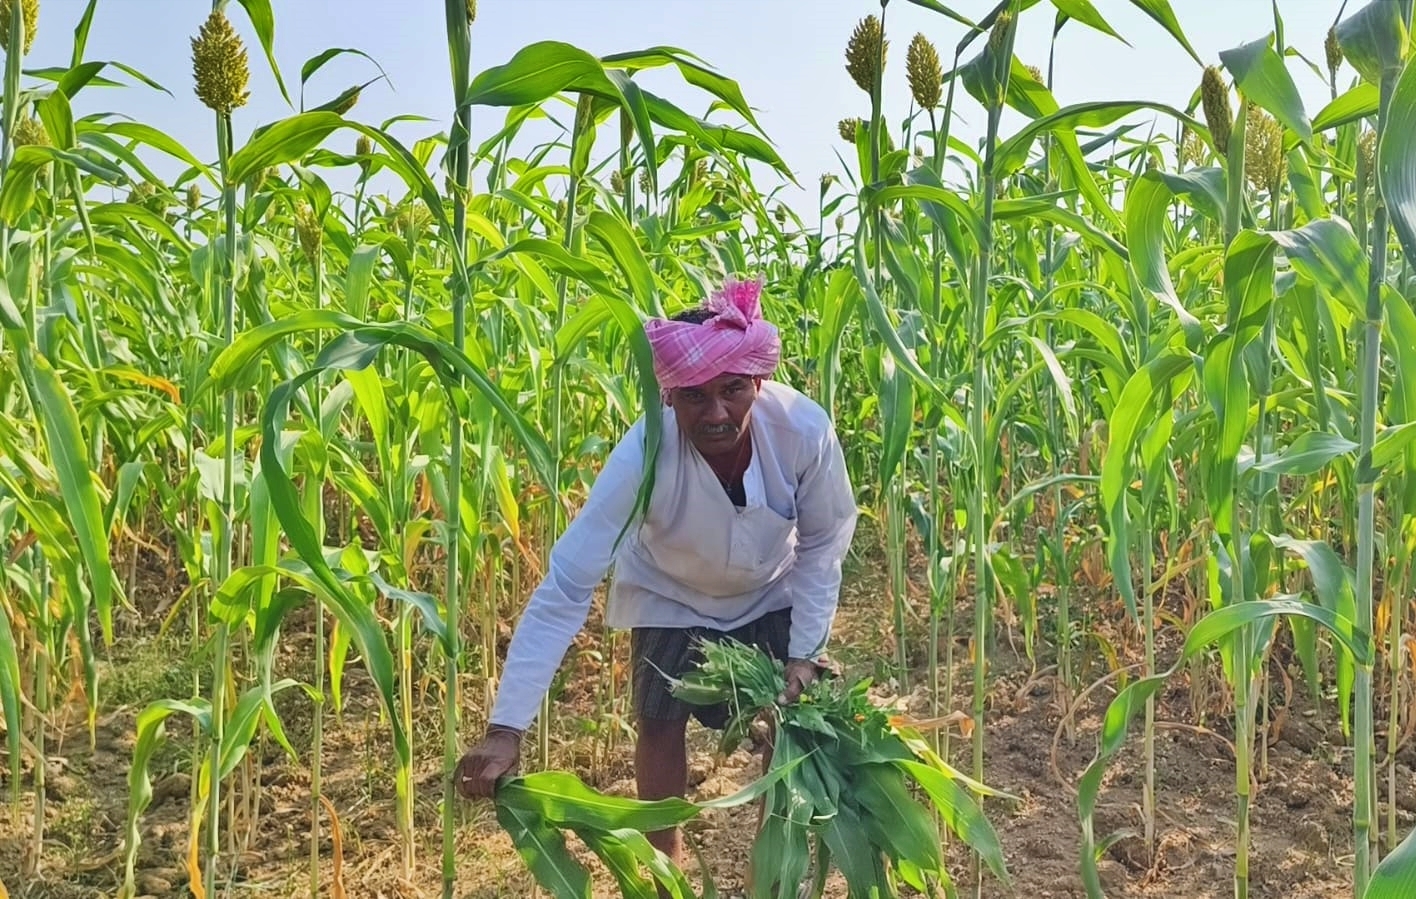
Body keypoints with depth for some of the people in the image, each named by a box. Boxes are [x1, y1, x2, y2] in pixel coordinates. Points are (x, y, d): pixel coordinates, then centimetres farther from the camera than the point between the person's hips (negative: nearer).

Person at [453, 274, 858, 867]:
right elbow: (565, 586, -39)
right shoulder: (645, 456, -39)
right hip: (671, 598, -1)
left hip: (773, 594, 2)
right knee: (660, 726, -4)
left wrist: (804, 652, -18)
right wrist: (506, 728, -43)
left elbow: (825, 542, -15)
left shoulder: (803, 430, -34)